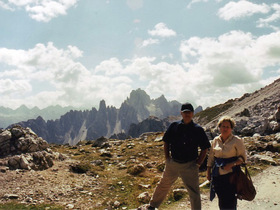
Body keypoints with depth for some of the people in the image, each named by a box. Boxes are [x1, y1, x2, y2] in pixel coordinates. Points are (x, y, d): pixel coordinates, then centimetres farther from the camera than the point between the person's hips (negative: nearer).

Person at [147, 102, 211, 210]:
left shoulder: (198, 130, -4)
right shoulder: (174, 126, 1)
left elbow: (204, 149, 2)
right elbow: (166, 142, 10)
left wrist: (197, 164, -4)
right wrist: (167, 159, 4)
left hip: (190, 166, -2)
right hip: (172, 164, 2)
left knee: (194, 192, 4)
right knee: (163, 186, 16)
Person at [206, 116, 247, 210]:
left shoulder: (237, 141, -3)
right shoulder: (216, 140, 9)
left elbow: (243, 157, -3)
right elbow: (211, 157, 17)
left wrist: (232, 164, -18)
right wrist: (208, 172, 14)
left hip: (231, 175, -4)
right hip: (217, 175, 4)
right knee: (221, 202, 8)